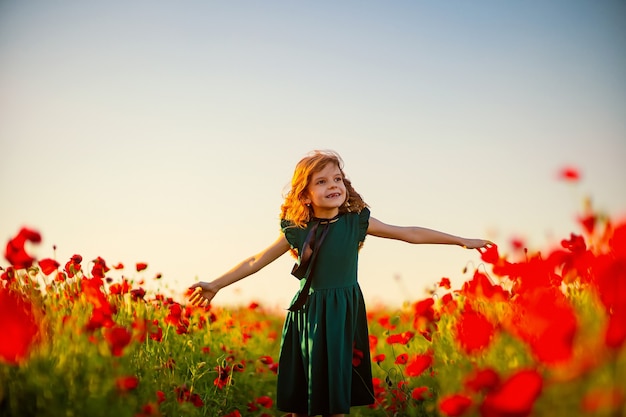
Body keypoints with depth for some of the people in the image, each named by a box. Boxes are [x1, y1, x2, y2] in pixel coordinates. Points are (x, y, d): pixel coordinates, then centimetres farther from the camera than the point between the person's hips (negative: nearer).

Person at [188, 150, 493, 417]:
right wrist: (216, 285, 6)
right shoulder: (296, 230, -3)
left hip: (343, 315, 0)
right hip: (306, 314, 1)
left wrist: (461, 240, 3)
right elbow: (256, 261, 6)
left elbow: (410, 234, 1)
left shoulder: (357, 221, -3)